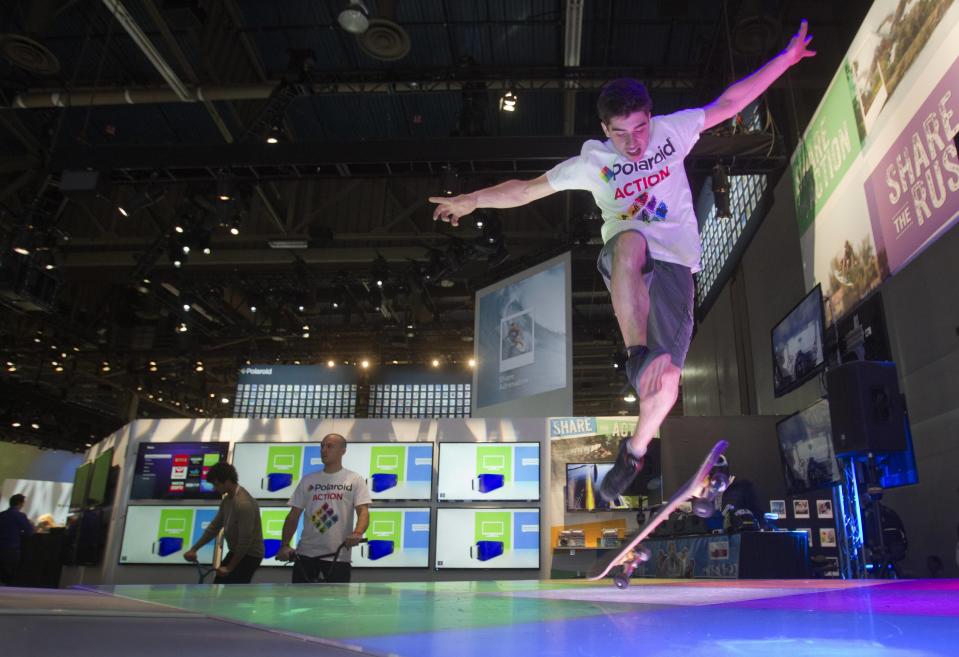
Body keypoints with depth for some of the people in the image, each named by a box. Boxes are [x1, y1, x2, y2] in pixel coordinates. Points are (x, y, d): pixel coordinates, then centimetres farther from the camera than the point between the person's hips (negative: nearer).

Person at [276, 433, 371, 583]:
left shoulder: (355, 480, 1)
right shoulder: (308, 480, 10)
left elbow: (363, 511, -10)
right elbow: (293, 516, 8)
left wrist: (357, 533, -32)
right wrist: (285, 545, -6)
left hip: (338, 556, -3)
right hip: (306, 554, 3)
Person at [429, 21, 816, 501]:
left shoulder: (672, 130, 7)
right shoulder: (592, 163, 4)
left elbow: (730, 102, 11)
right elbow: (525, 190, 10)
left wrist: (786, 58, 9)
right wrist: (470, 201, 12)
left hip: (674, 264, 1)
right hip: (624, 258, -1)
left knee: (666, 385, -7)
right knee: (632, 242, -43)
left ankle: (634, 451, 20)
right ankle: (638, 354, -48)